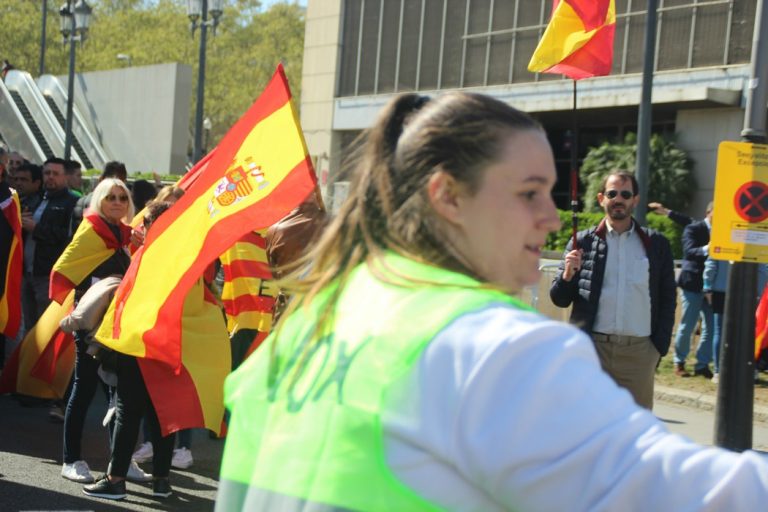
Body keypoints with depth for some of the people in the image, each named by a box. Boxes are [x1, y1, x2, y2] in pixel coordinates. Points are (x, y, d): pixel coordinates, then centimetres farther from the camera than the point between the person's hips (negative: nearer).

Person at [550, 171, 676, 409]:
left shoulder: (656, 244, 8)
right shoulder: (583, 242, 7)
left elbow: (667, 300, 10)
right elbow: (560, 299, 7)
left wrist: (660, 346, 1)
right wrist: (568, 274, -13)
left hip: (639, 351, 1)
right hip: (592, 347, 0)